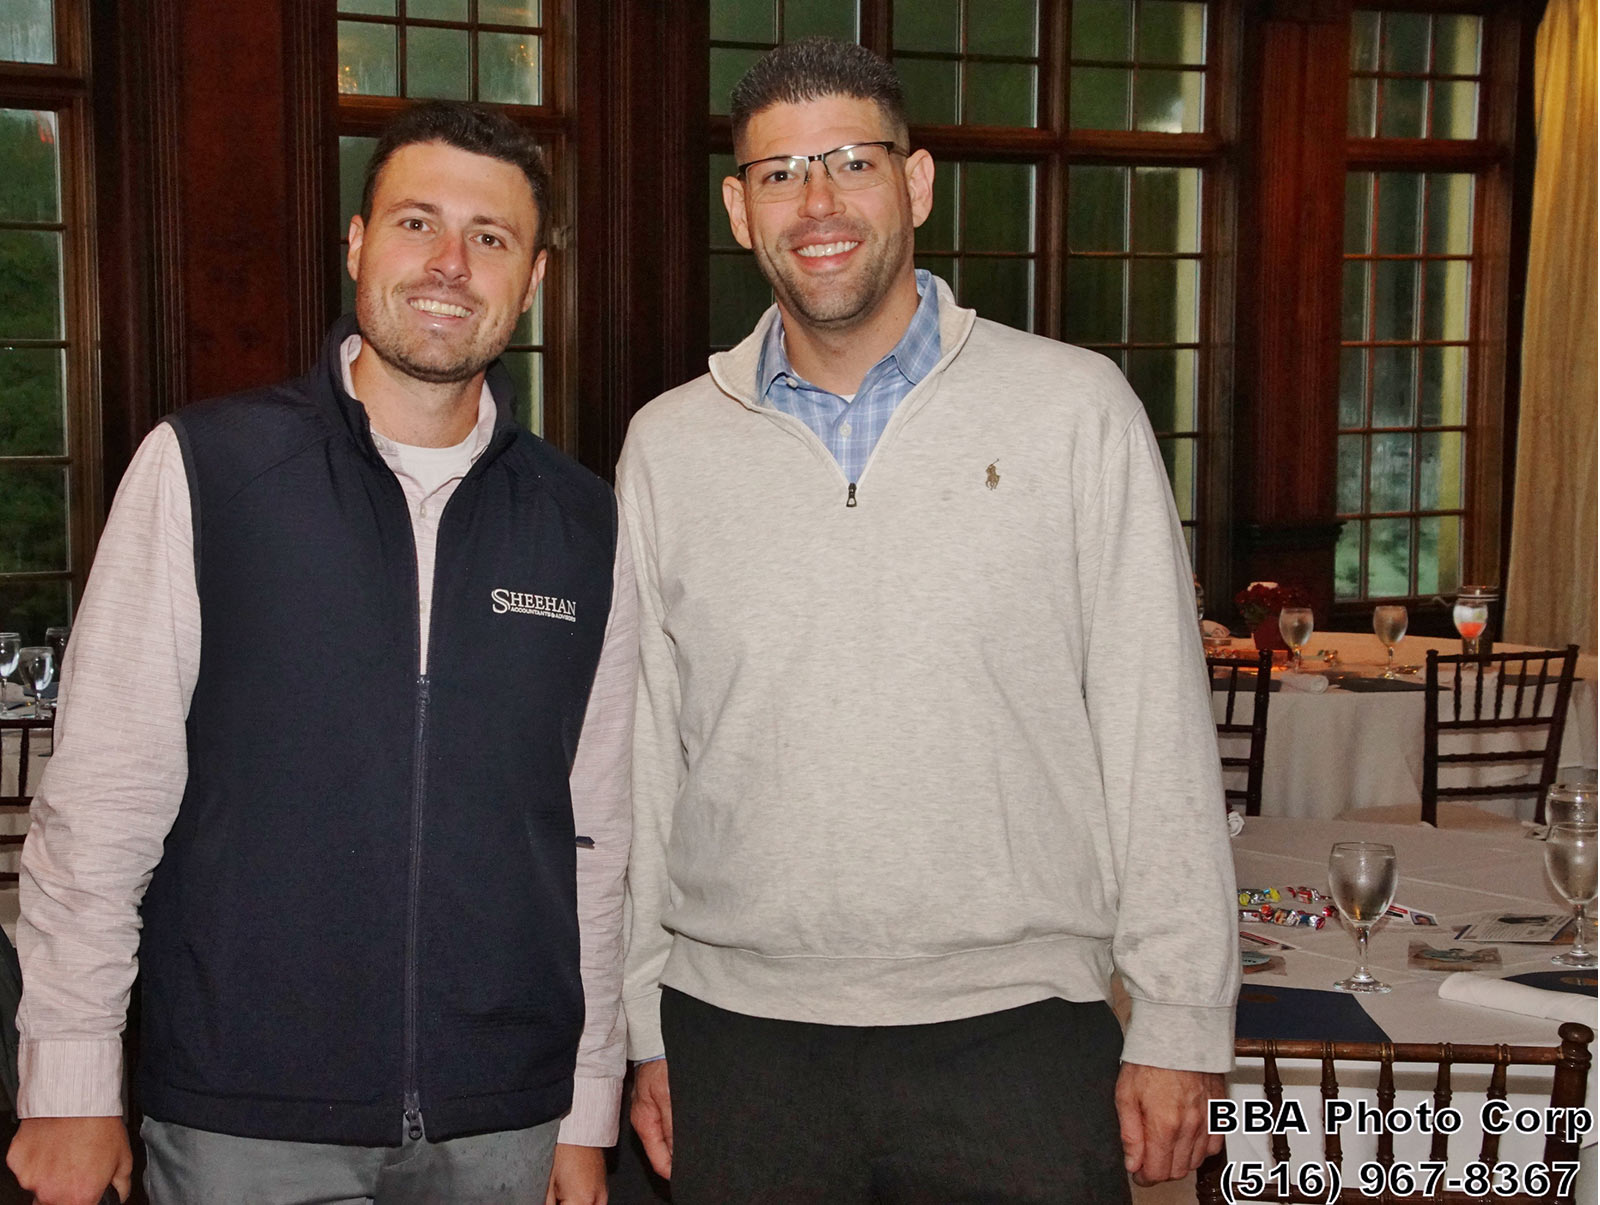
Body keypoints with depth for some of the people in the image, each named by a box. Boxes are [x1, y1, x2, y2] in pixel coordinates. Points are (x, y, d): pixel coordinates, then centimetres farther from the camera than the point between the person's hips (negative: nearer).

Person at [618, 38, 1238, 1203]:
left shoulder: (1075, 409, -2)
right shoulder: (669, 445, 4)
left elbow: (1158, 733, -2)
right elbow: (640, 754, 8)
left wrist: (1182, 1025, -3)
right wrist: (643, 1032, 8)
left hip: (1016, 1025, -1)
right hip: (738, 1037, 2)